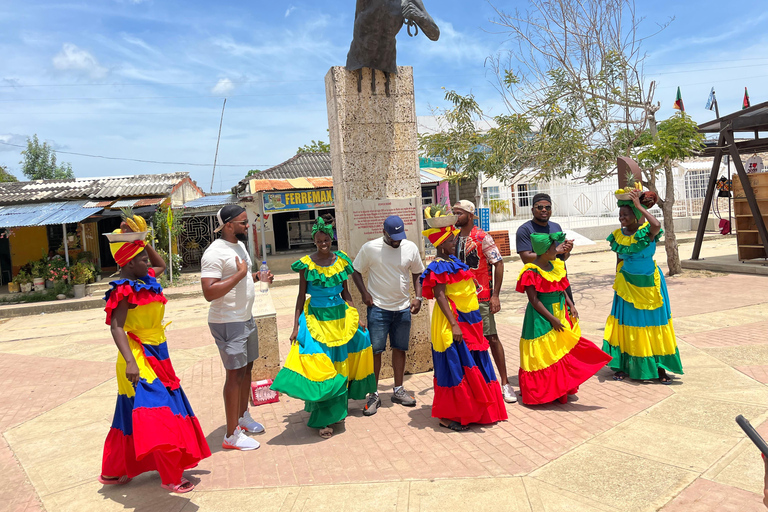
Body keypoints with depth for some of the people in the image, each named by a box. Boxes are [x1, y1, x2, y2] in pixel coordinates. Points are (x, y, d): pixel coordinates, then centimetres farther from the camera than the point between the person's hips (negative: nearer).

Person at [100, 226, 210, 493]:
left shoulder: (144, 280, 9)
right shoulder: (125, 290, -17)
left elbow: (161, 265, 29)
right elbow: (116, 326, -24)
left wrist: (142, 241, 16)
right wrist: (130, 361, -35)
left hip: (157, 357, 10)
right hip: (140, 361, -10)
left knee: (134, 417, 19)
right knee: (158, 415, -9)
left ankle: (112, 472, 34)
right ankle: (171, 478, 1)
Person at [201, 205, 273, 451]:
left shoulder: (240, 245, 11)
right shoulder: (215, 253, -20)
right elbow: (209, 292, -27)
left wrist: (257, 276, 6)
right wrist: (240, 274, -25)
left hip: (246, 318, 9)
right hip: (228, 322, -9)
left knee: (246, 368, 18)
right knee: (235, 374, -5)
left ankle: (243, 416, 36)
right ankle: (232, 435, 5)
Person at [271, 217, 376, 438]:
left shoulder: (341, 260, 3)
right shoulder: (306, 264, -5)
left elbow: (346, 293, 11)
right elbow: (301, 297, -1)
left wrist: (357, 318, 7)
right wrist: (296, 327, -5)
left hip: (340, 316, 4)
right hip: (316, 318, -3)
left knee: (340, 363, 11)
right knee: (320, 367, -7)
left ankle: (339, 407, 30)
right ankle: (324, 419, 1)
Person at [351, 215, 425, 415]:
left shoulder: (411, 247, 0)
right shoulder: (370, 248, -8)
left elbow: (417, 273, 12)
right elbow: (356, 271, 1)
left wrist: (418, 297, 0)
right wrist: (364, 293, -12)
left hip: (403, 308, 3)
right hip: (378, 308, -3)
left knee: (400, 348, 11)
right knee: (375, 350, -1)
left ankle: (398, 390, 26)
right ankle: (374, 394, 11)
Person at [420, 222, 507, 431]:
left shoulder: (452, 262, 13)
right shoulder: (439, 267, -14)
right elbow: (440, 296, -21)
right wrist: (454, 324, -26)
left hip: (467, 321, 10)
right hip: (453, 321, -10)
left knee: (473, 365, 15)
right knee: (456, 365, -5)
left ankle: (471, 410, 30)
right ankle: (448, 416, 7)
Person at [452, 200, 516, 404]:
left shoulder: (482, 237, -8)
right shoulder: (455, 238, 10)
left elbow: (499, 264, -10)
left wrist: (495, 295, -15)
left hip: (481, 298, -6)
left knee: (492, 338, -3)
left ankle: (504, 382, 7)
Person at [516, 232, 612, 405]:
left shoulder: (555, 266, 8)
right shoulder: (531, 272, -16)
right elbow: (534, 300, -18)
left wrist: (571, 305, 2)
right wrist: (552, 319, -20)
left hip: (560, 313, 8)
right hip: (542, 318, -8)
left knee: (564, 351, 12)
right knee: (545, 355, -1)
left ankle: (561, 389, 25)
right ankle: (541, 392, 12)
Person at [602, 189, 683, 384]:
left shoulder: (647, 231, -12)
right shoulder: (618, 235, 0)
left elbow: (657, 225, -37)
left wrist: (640, 206, -28)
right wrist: (617, 281, 9)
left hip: (649, 284, -3)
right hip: (627, 285, 4)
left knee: (654, 323, 7)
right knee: (627, 324, 9)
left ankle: (660, 368, 18)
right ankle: (624, 366, 20)